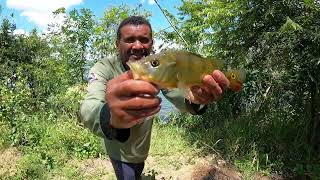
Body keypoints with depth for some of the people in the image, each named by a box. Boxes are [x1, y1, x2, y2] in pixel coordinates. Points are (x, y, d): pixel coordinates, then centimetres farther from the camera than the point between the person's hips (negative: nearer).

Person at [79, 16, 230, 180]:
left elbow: (176, 93, -27)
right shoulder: (104, 68, -26)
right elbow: (89, 109, -44)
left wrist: (194, 99, -52)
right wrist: (111, 118, -68)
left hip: (143, 148, 5)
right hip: (120, 152, -5)